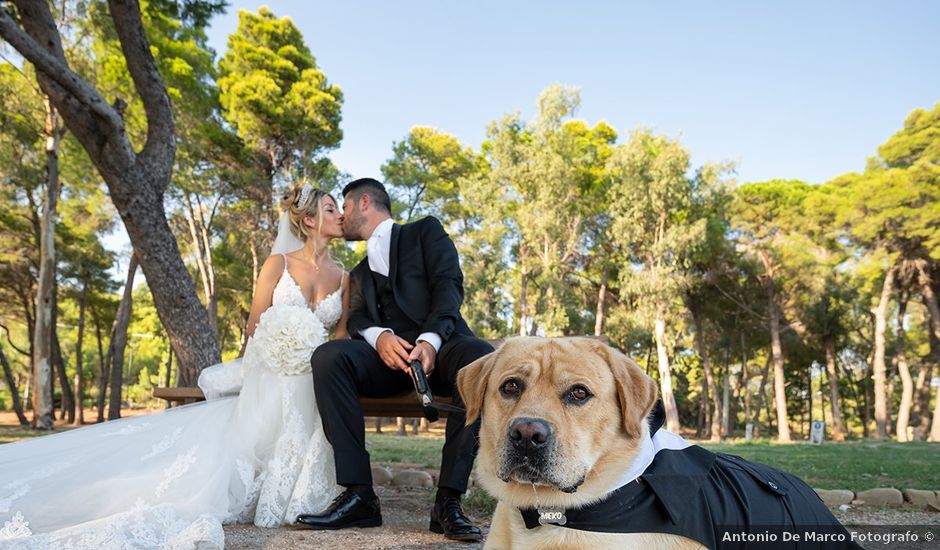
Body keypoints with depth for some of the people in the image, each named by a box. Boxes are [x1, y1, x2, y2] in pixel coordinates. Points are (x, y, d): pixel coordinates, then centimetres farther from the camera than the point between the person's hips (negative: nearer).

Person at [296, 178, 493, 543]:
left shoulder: (425, 231, 15)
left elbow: (448, 284, -1)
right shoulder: (359, 274, 29)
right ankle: (359, 495, -26)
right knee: (328, 356, -25)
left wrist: (430, 340, -20)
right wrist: (379, 336, -16)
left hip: (439, 346, -3)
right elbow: (357, 321, 11)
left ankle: (448, 499, -31)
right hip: (389, 357, 4)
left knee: (482, 359, -37)